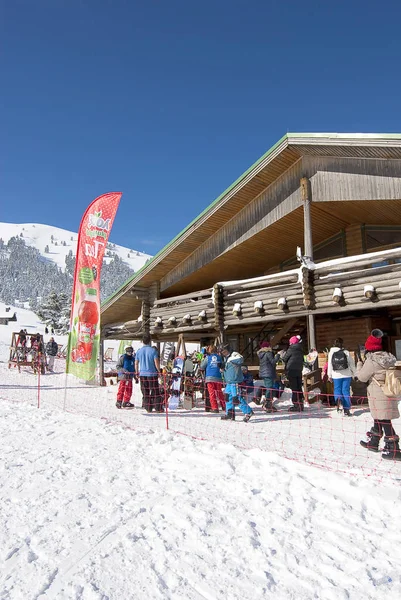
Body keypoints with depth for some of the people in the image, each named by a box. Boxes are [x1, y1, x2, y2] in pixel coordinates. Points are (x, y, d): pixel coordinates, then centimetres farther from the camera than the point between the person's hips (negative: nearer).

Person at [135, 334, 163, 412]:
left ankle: (148, 408, 12)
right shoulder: (153, 350, -8)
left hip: (142, 374, 3)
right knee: (155, 391, 4)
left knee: (145, 392, 10)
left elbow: (136, 363, 6)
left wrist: (137, 372, 19)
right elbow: (156, 362, -11)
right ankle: (158, 408, 5)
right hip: (152, 374, -3)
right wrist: (159, 371, 2)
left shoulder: (139, 351, 2)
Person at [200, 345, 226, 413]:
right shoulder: (219, 357, 7)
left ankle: (214, 408, -6)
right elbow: (222, 366, 14)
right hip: (218, 378, 3)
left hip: (209, 377, -3)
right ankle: (224, 406, 16)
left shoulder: (207, 357, 0)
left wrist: (203, 359, 18)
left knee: (212, 393, -1)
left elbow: (202, 367, 5)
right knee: (219, 392, 13)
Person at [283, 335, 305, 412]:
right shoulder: (300, 350, 8)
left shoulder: (291, 349, -11)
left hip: (291, 370, -6)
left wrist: (284, 354, 14)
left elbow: (285, 359, -4)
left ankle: (296, 405, -3)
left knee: (294, 388, -3)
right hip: (299, 370, 6)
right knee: (299, 387, 12)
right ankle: (300, 404, 16)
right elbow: (302, 360, 15)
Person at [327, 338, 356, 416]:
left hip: (336, 375, 0)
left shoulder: (331, 352, -2)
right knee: (346, 391, 5)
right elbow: (352, 364, 2)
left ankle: (338, 399, -21)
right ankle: (346, 410, 6)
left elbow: (329, 364, 1)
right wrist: (354, 373, 14)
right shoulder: (346, 352, -3)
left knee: (337, 389, 11)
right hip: (346, 375, 0)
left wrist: (329, 375, 9)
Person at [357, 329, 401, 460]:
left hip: (379, 396, -9)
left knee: (384, 421, -2)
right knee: (378, 419, 20)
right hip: (389, 394, 9)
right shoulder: (389, 357, 6)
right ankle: (372, 442, 34)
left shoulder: (371, 361, -18)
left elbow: (362, 377, -7)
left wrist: (359, 364, 8)